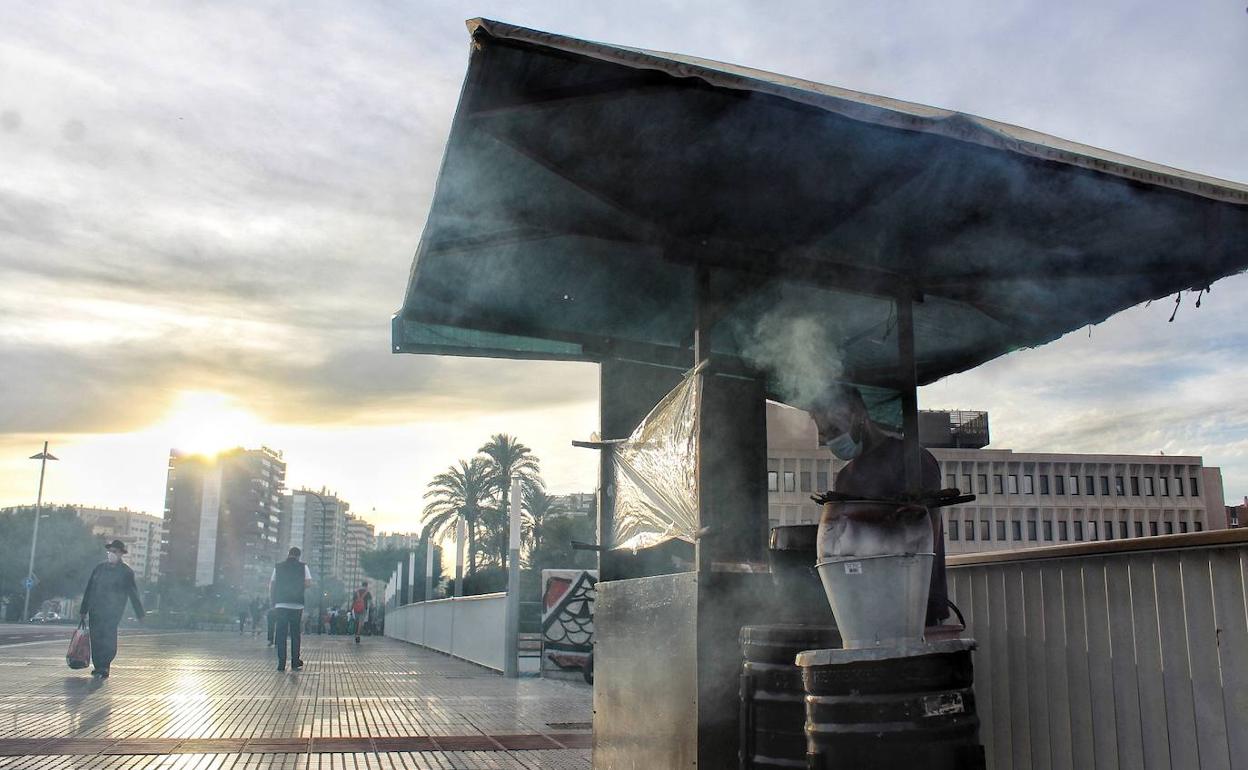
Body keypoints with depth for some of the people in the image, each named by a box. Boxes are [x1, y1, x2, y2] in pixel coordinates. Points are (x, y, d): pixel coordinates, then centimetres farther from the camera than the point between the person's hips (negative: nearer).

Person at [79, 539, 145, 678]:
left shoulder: (126, 572, 1)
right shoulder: (99, 568, 13)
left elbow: (133, 594, 3)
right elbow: (89, 590, 17)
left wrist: (140, 613, 1)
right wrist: (84, 609, 16)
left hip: (112, 613, -4)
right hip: (95, 612, 4)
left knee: (108, 640, -11)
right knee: (95, 639, 3)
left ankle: (104, 667, -4)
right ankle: (98, 667, 12)